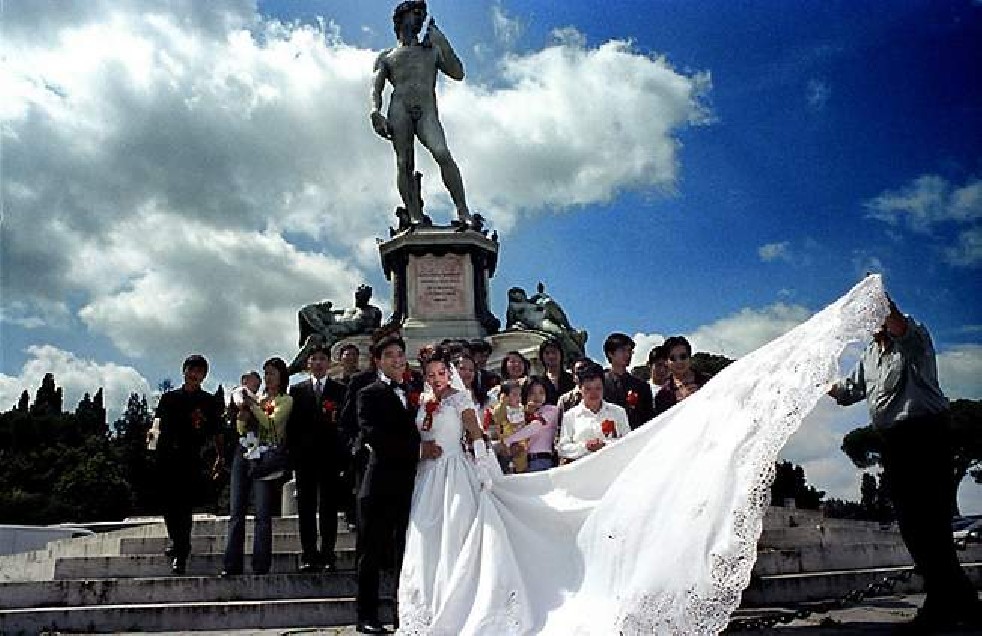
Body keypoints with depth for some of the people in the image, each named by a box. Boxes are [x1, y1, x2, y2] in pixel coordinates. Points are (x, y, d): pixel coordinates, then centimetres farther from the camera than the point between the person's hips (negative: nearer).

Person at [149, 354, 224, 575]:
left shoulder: (210, 402, 10)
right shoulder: (169, 398, 15)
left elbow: (216, 433, 9)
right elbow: (158, 421, 7)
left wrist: (220, 456, 3)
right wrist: (154, 432, -13)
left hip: (191, 459, -2)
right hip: (166, 455, 2)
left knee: (185, 504, -8)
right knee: (168, 502, 7)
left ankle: (181, 552, -4)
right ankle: (177, 542, 27)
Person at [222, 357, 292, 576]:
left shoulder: (286, 400, 6)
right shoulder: (257, 399, 22)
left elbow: (270, 423, -9)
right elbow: (241, 429, 19)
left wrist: (254, 406, -8)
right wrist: (242, 414, 1)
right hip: (244, 454, 6)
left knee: (263, 515, -8)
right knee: (236, 512, 0)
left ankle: (260, 568, -5)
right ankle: (231, 566, 2)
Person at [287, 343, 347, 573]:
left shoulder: (340, 390, 7)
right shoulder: (297, 390, 12)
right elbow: (292, 425, 8)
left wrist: (344, 454, -6)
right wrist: (292, 452, -1)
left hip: (331, 456, -1)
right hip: (305, 456, 1)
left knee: (329, 507, 1)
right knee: (306, 507, 3)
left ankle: (328, 555, 5)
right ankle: (308, 555, 8)